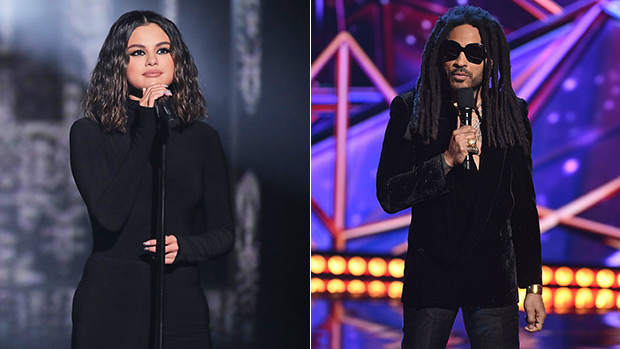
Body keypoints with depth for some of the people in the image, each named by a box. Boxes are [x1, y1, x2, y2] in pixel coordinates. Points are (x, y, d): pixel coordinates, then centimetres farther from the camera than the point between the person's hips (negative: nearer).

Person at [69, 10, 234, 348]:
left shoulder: (202, 138, 6)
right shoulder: (89, 133, -2)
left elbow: (223, 232, 8)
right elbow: (109, 215, -16)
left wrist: (184, 246, -13)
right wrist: (145, 132, -14)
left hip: (181, 304, 2)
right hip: (111, 304, -2)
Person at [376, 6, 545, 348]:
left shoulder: (512, 115, 5)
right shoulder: (411, 112, -1)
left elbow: (524, 204, 9)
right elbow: (389, 196, -7)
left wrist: (533, 285, 7)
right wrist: (447, 160, -19)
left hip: (493, 276, 1)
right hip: (429, 275, -1)